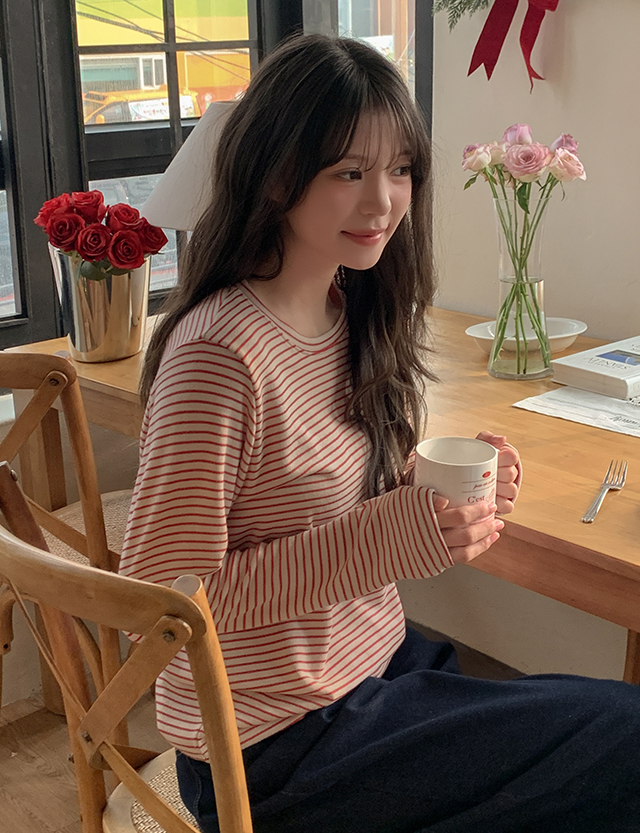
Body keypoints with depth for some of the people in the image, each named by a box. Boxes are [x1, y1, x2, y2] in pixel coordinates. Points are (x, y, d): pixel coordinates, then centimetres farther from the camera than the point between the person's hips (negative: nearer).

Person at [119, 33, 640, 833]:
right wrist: (386, 536, -26)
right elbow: (162, 597, -21)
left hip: (382, 661, 7)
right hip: (279, 745, -7)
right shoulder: (219, 354, -24)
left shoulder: (358, 314, 1)